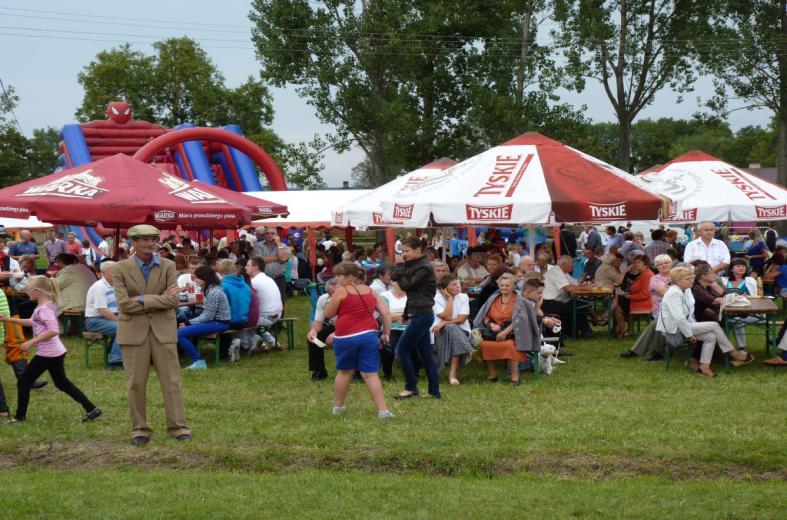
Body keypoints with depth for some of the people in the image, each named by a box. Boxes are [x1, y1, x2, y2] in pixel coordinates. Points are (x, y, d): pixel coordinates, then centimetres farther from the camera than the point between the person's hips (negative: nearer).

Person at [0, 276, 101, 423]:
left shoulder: (44, 309, -18)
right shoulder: (48, 305, 10)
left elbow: (53, 330, -30)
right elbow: (33, 322, 25)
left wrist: (32, 342, -26)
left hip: (47, 354, -10)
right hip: (56, 352, 10)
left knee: (23, 383, 2)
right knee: (62, 383, 17)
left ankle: (20, 416, 10)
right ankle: (91, 409, 13)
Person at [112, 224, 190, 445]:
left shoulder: (168, 266, 3)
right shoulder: (120, 269, -2)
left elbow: (173, 300, -7)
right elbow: (124, 303, -13)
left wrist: (142, 300, -13)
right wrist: (159, 298, -12)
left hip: (163, 329, 1)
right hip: (133, 331, -1)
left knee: (171, 380, 1)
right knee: (136, 383, 2)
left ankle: (178, 426, 7)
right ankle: (139, 429, 12)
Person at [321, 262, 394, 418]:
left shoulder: (341, 291, -2)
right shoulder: (371, 292, 12)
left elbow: (328, 313, 2)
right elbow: (385, 313, 8)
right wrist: (386, 334, 14)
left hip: (346, 338, -3)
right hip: (368, 335, 3)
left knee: (345, 371, 15)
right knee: (370, 374, 2)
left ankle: (338, 407, 28)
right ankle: (383, 410, -6)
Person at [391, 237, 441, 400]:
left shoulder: (424, 268, -15)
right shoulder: (414, 266, 15)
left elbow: (407, 285, -18)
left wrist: (400, 271, -7)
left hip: (421, 315, -10)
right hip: (420, 314, 10)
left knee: (402, 349, -7)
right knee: (425, 354, 10)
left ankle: (411, 387, -1)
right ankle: (434, 391, 12)